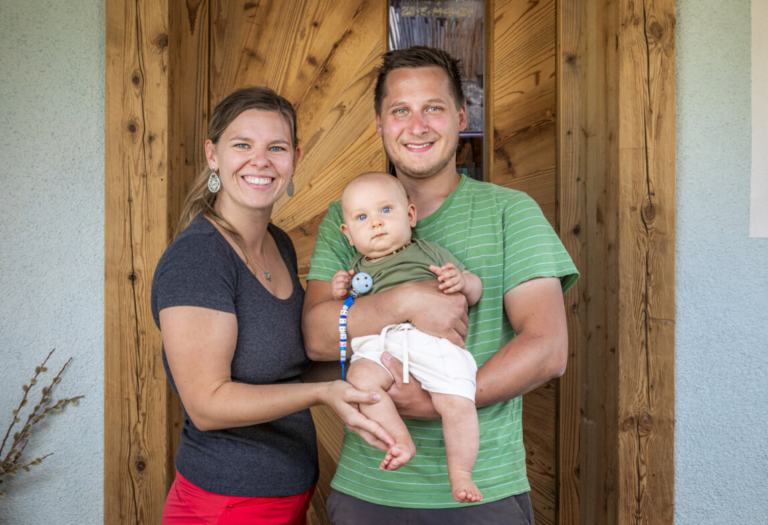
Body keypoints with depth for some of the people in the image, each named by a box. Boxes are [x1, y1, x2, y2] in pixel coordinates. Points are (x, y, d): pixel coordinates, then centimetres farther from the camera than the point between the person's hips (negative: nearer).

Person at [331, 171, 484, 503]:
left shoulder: (428, 252, 22)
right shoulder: (358, 267, 28)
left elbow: (475, 290, 19)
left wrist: (462, 281, -4)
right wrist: (340, 294, 8)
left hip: (433, 340, -1)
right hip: (378, 344, 2)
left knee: (457, 402, -24)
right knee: (360, 377, -31)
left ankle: (460, 473, -4)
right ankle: (401, 441, -18)